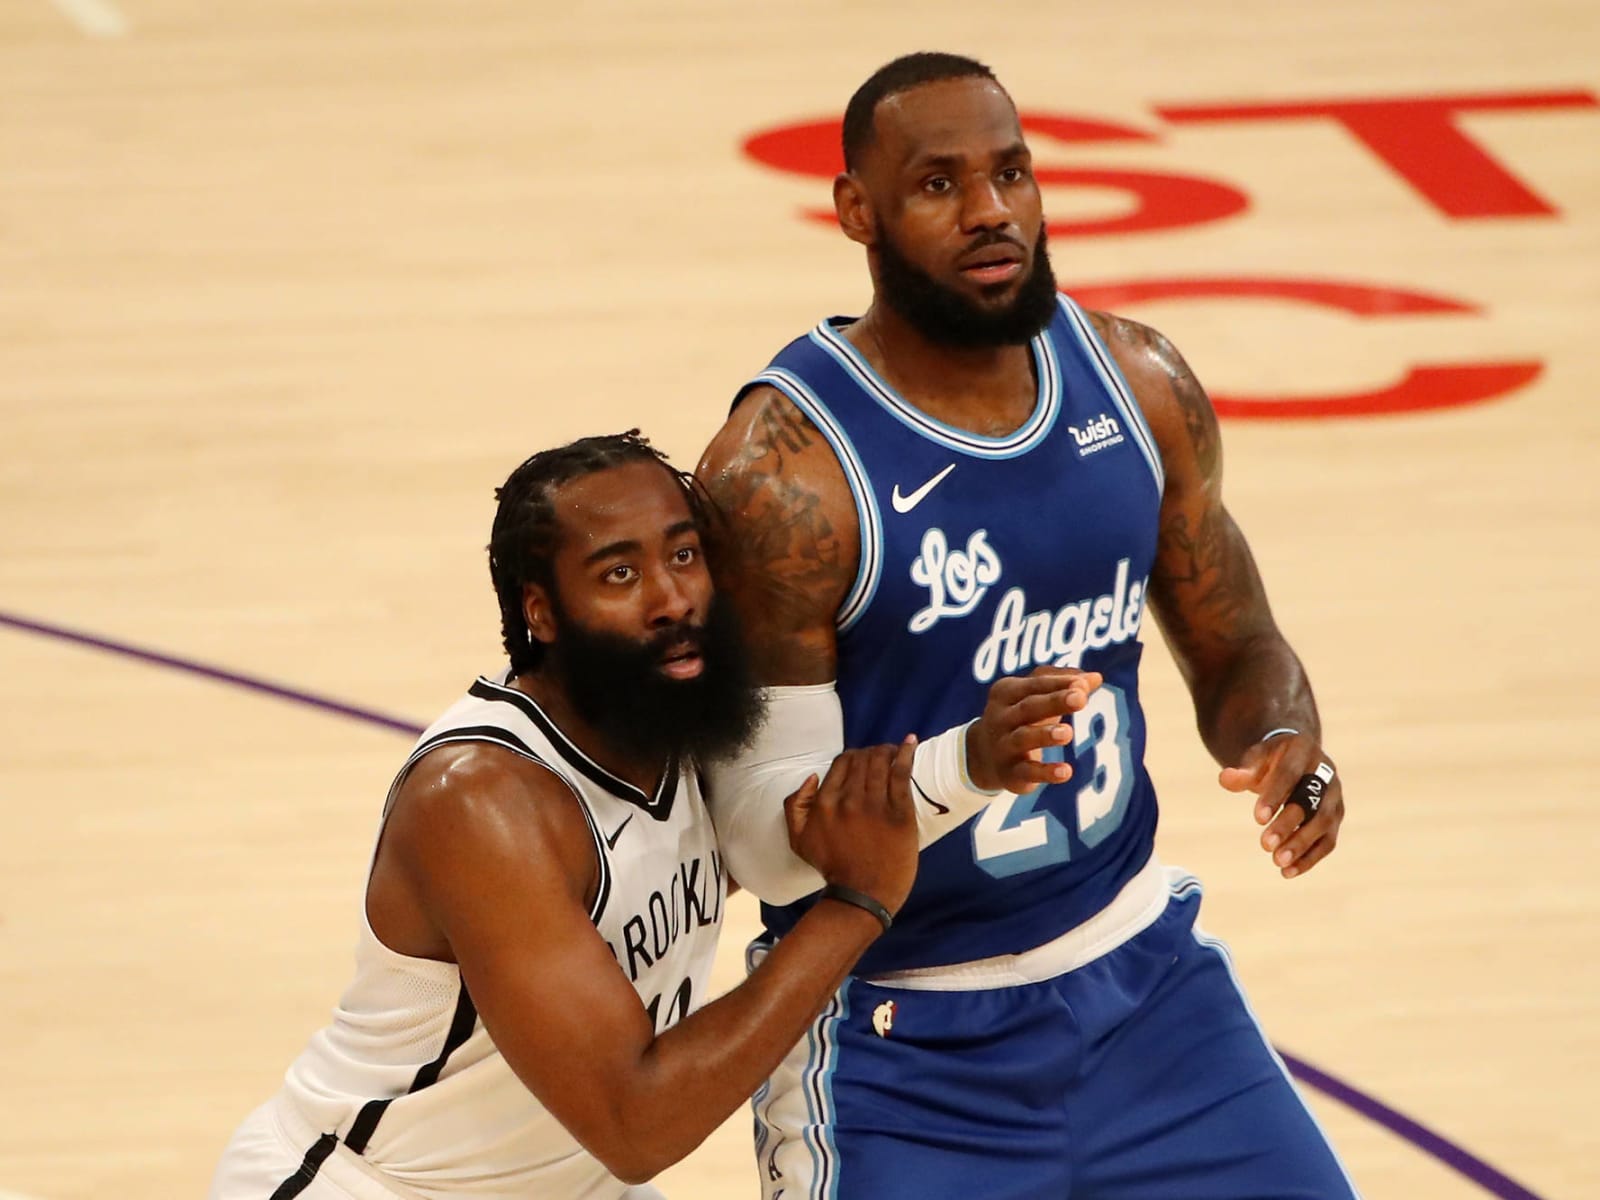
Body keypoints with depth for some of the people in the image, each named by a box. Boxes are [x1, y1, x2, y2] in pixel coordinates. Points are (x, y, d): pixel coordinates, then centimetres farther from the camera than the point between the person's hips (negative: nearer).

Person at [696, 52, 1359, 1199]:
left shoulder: (1140, 384, -3)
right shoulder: (782, 470, -20)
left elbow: (1236, 650, 10)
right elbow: (765, 840, -20)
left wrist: (1284, 741, -14)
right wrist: (969, 764, -37)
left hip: (1142, 972, 5)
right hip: (902, 1036, -5)